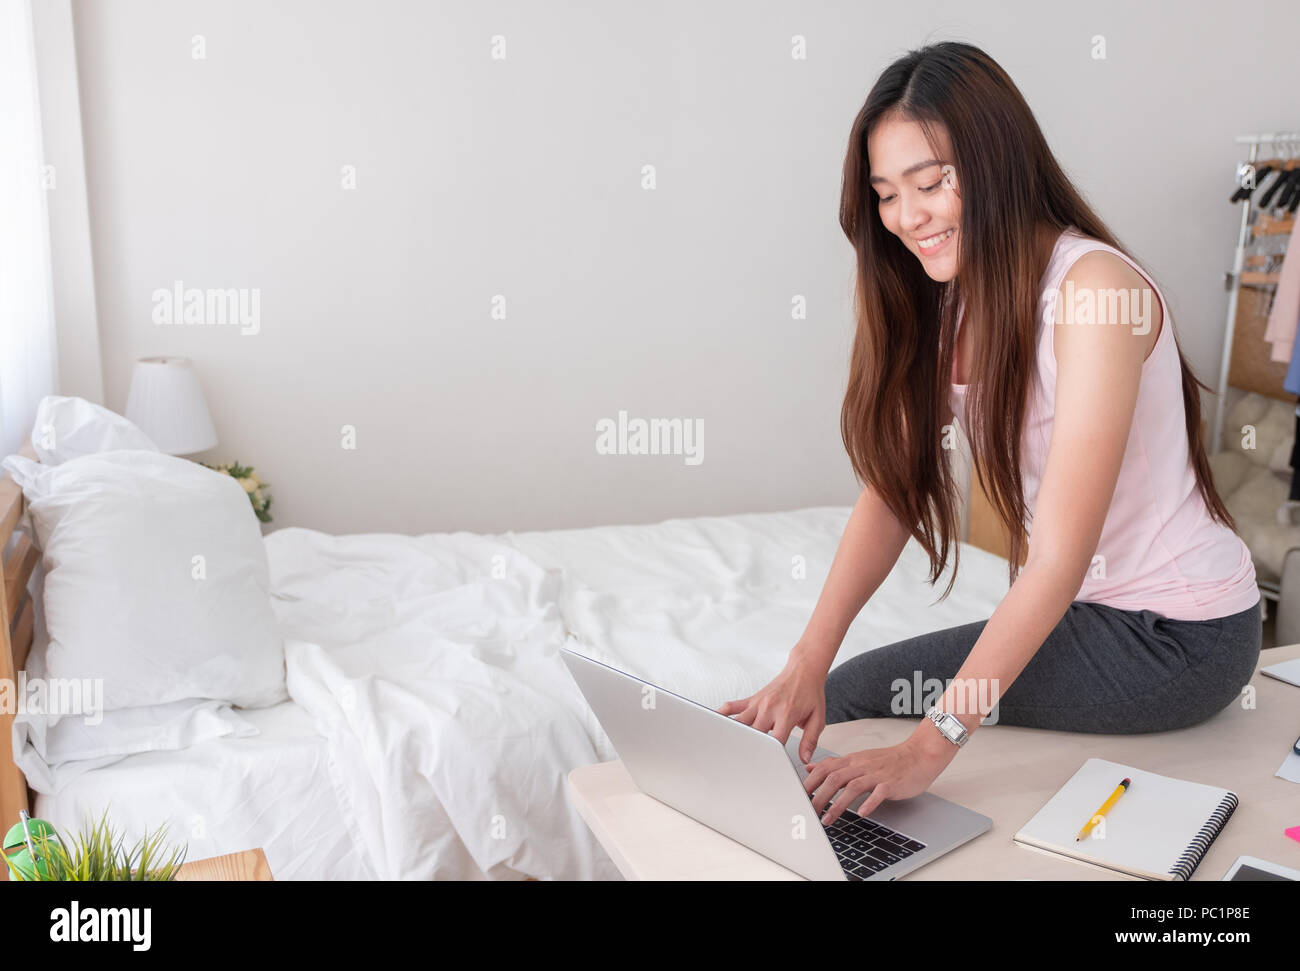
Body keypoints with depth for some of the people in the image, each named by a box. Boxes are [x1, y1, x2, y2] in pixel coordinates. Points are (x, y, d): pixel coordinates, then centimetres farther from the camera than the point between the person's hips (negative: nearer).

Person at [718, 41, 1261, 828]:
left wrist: (933, 743, -33)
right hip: (1091, 608, 7)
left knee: (860, 695, -10)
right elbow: (894, 487, -7)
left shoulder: (1095, 289, -24)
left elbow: (1060, 559, -29)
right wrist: (808, 662, -19)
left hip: (1182, 635, -7)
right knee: (833, 688, 2)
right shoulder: (952, 296, 1)